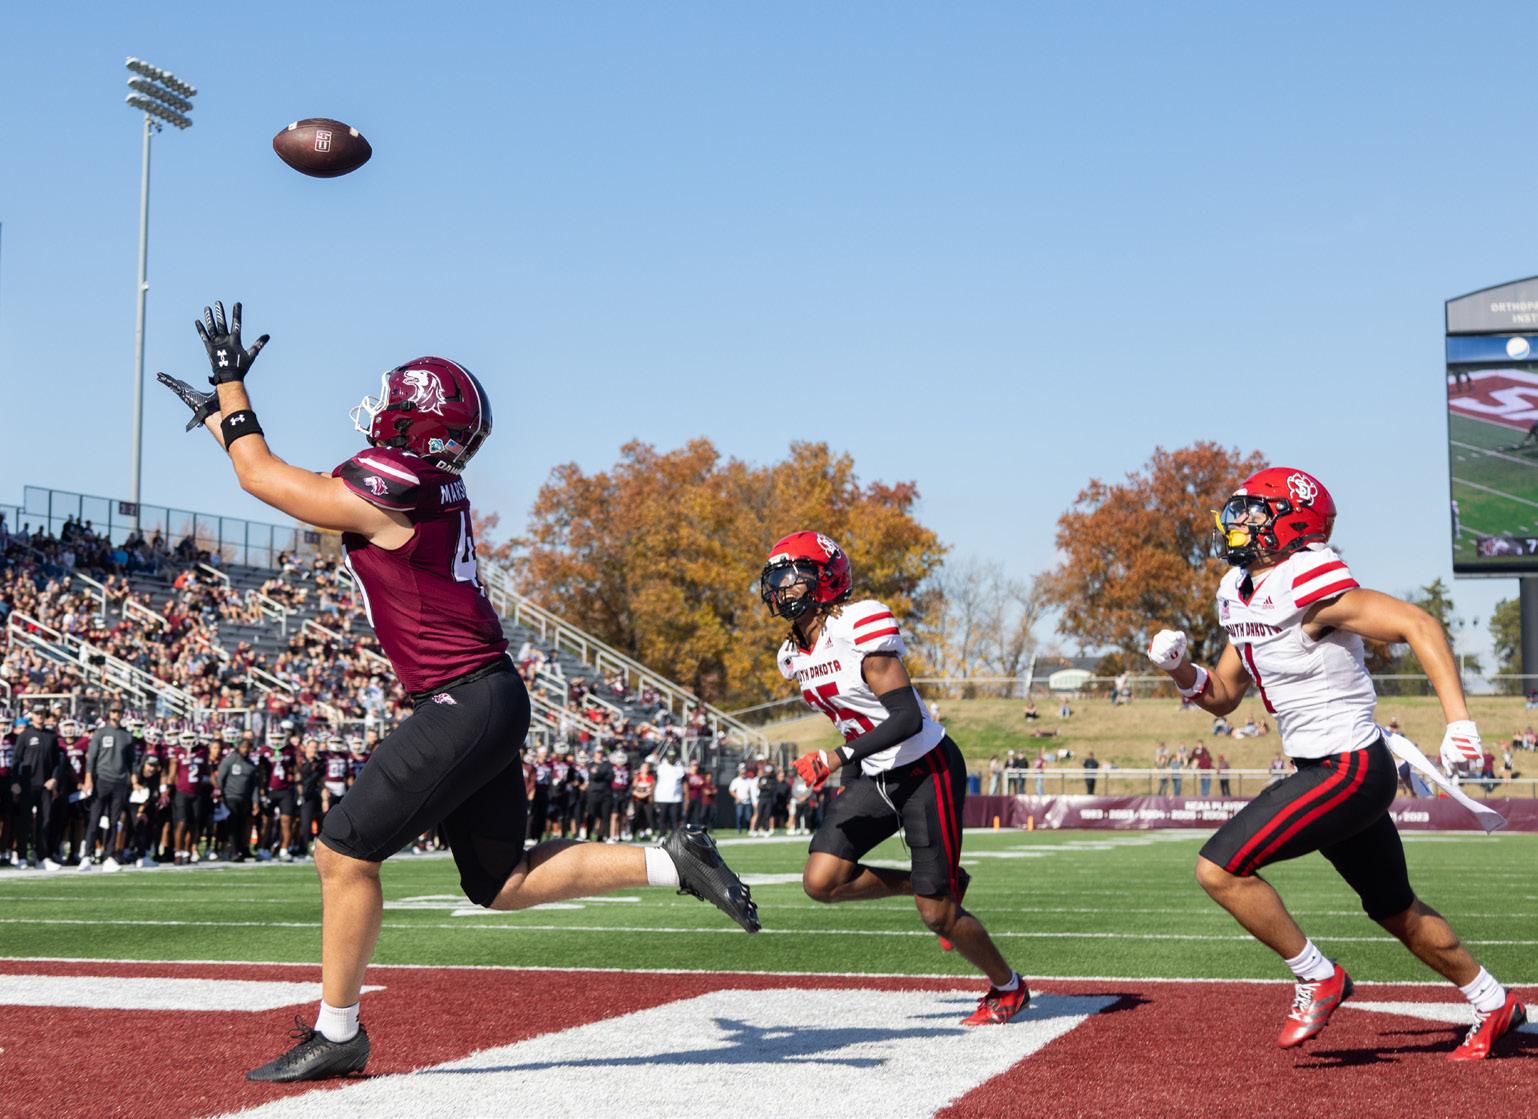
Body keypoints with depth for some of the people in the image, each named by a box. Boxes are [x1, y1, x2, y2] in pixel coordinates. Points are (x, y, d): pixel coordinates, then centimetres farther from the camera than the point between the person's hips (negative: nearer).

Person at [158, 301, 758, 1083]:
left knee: (343, 852, -1)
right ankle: (670, 862, 10)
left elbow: (260, 476, -4)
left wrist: (230, 383, 9)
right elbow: (295, 478, 24)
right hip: (492, 702, 10)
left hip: (463, 706, -10)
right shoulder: (431, 486, 9)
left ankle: (337, 1032, 10)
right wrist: (219, 416, 27)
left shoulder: (384, 496, -16)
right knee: (499, 883, 15)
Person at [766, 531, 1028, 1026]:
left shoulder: (861, 626, -21)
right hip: (873, 777, 8)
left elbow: (908, 718, -26)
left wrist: (840, 757, -32)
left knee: (936, 915, -5)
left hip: (927, 770, -8)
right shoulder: (793, 656, 4)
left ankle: (1008, 988, 23)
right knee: (821, 882, -8)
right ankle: (935, 885, 15)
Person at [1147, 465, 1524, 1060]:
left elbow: (1420, 625, -23)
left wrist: (1458, 721, -29)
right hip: (1329, 772, 9)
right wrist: (1181, 668, -2)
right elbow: (1222, 698, 18)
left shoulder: (1308, 588, -18)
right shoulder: (1243, 597, 9)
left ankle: (1319, 979, 1)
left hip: (1349, 770, -9)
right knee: (1396, 910, 20)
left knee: (1220, 868, -15)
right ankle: (1493, 1005, 36)